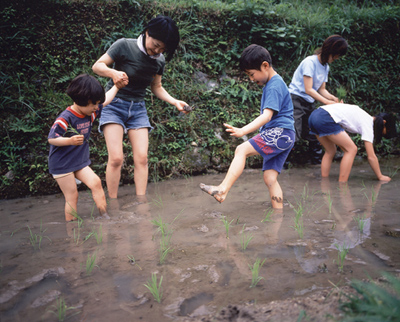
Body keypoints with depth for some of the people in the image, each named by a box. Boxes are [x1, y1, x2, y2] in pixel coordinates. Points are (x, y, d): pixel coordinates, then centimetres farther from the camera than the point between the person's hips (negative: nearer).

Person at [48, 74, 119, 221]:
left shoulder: (90, 113, 1)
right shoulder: (65, 119, -23)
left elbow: (105, 100, 16)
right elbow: (51, 139, -23)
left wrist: (116, 85, 20)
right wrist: (70, 140, -39)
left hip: (80, 162, 7)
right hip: (62, 164, -7)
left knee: (95, 182, -7)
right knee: (72, 196, -3)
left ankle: (104, 215, 1)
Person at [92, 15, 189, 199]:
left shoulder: (159, 60, 3)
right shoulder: (124, 46, -12)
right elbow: (97, 66, -9)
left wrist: (175, 102, -2)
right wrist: (113, 72, -30)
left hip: (138, 108, 4)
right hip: (115, 104, -4)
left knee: (141, 158, -6)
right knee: (116, 158, -15)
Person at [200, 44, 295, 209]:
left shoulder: (274, 86, -13)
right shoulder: (272, 84, 19)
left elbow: (267, 116, -26)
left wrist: (243, 130, -37)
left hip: (280, 133, -10)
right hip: (281, 136, 10)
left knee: (242, 149, -19)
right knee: (270, 178, 5)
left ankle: (222, 190, -24)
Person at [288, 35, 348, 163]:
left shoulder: (325, 66, 10)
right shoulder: (310, 62, -16)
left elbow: (322, 89, 10)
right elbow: (308, 90, -20)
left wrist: (333, 98, -10)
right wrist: (326, 102, -23)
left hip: (310, 103, 8)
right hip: (296, 99, -8)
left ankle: (317, 159, 20)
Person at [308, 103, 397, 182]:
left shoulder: (366, 118, 24)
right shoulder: (368, 125, 1)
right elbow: (371, 157, 2)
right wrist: (380, 177, 10)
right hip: (325, 119, -9)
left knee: (330, 151, 21)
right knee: (352, 149, 1)